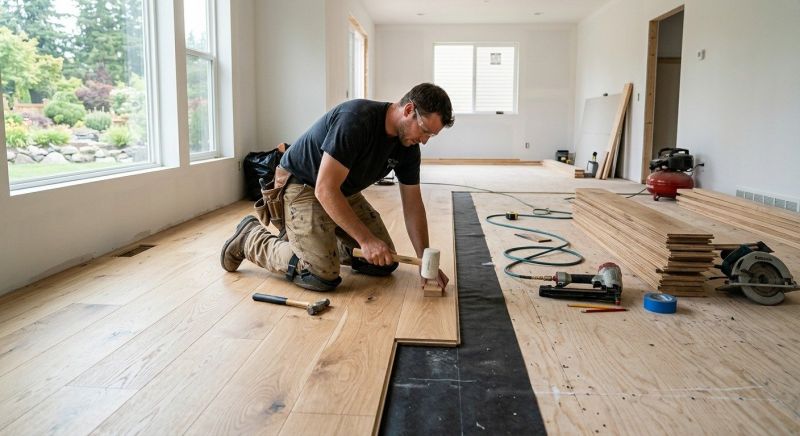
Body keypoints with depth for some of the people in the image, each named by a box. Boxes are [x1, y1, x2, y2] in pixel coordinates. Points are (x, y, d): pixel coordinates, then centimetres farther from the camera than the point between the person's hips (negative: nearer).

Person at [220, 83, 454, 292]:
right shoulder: (356, 119, -32)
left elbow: (412, 203, -2)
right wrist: (366, 239, -30)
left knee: (385, 263, 2)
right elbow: (325, 189, -32)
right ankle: (251, 238, 4)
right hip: (300, 185, -8)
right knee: (323, 277, -21)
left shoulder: (407, 145, -7)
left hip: (344, 192, 8)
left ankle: (309, 239, 20)